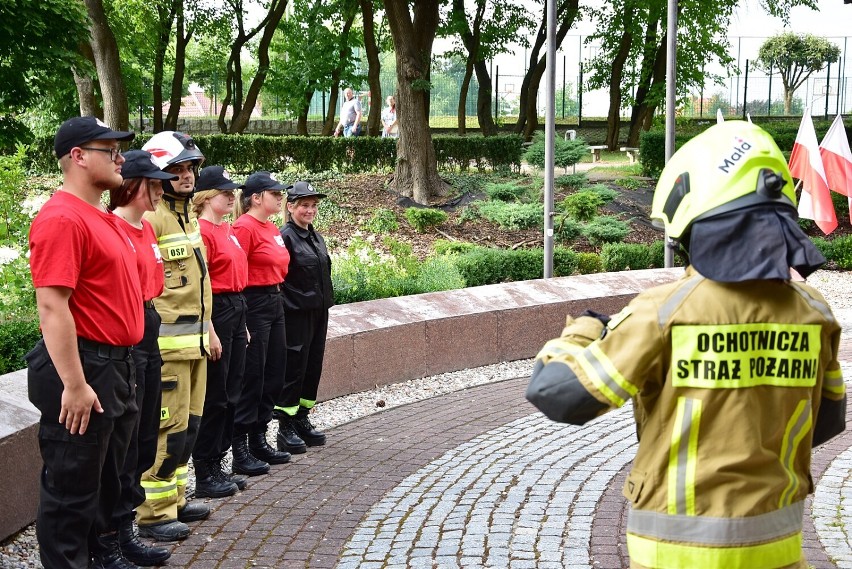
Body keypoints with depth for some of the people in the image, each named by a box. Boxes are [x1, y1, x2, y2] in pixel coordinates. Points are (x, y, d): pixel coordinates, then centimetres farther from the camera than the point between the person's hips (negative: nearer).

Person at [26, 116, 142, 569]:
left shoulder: (103, 219, 14)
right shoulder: (62, 218, -17)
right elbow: (52, 306, -23)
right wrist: (74, 385, -24)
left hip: (116, 366, 10)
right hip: (82, 367, -10)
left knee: (107, 479, 21)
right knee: (72, 488, 2)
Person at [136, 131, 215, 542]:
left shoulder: (189, 216, 17)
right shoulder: (150, 218, -13)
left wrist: (208, 327, 24)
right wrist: (149, 335, -21)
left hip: (194, 338, 9)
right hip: (168, 340, -9)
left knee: (188, 423, 15)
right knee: (166, 427, -5)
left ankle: (175, 499, 27)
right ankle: (154, 513, 4)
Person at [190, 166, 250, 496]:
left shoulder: (228, 230, 15)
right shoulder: (202, 231, -13)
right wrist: (210, 332, -19)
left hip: (236, 311, 9)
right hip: (215, 312, -9)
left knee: (231, 394, 13)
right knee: (214, 397, -3)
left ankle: (216, 465, 23)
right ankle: (205, 476, 6)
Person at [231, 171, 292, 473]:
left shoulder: (272, 228, 14)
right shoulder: (244, 227, -14)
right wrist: (241, 320, -20)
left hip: (275, 303, 9)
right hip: (253, 305, -9)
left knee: (274, 374, 13)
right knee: (251, 378, -4)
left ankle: (259, 440, 25)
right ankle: (240, 450, 4)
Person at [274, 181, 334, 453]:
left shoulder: (316, 237, 14)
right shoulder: (285, 237, -11)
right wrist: (281, 310, -17)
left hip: (318, 312, 8)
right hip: (296, 315, -8)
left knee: (313, 367, 11)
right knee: (294, 369, -4)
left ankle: (302, 420, 23)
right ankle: (286, 428, 4)